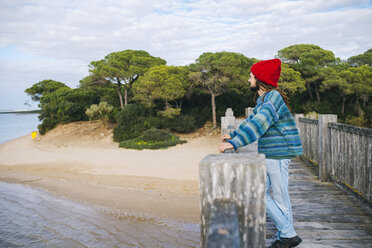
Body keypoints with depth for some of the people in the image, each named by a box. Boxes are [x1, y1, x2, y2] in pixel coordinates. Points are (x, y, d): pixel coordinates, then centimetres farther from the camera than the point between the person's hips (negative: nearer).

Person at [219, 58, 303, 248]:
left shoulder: (274, 97, -17)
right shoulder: (262, 99, 14)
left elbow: (259, 124, -29)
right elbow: (251, 120, 27)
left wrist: (234, 144, -34)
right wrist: (233, 135, 33)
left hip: (278, 155, -10)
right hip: (266, 156, 10)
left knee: (280, 198, 0)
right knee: (259, 193, 12)